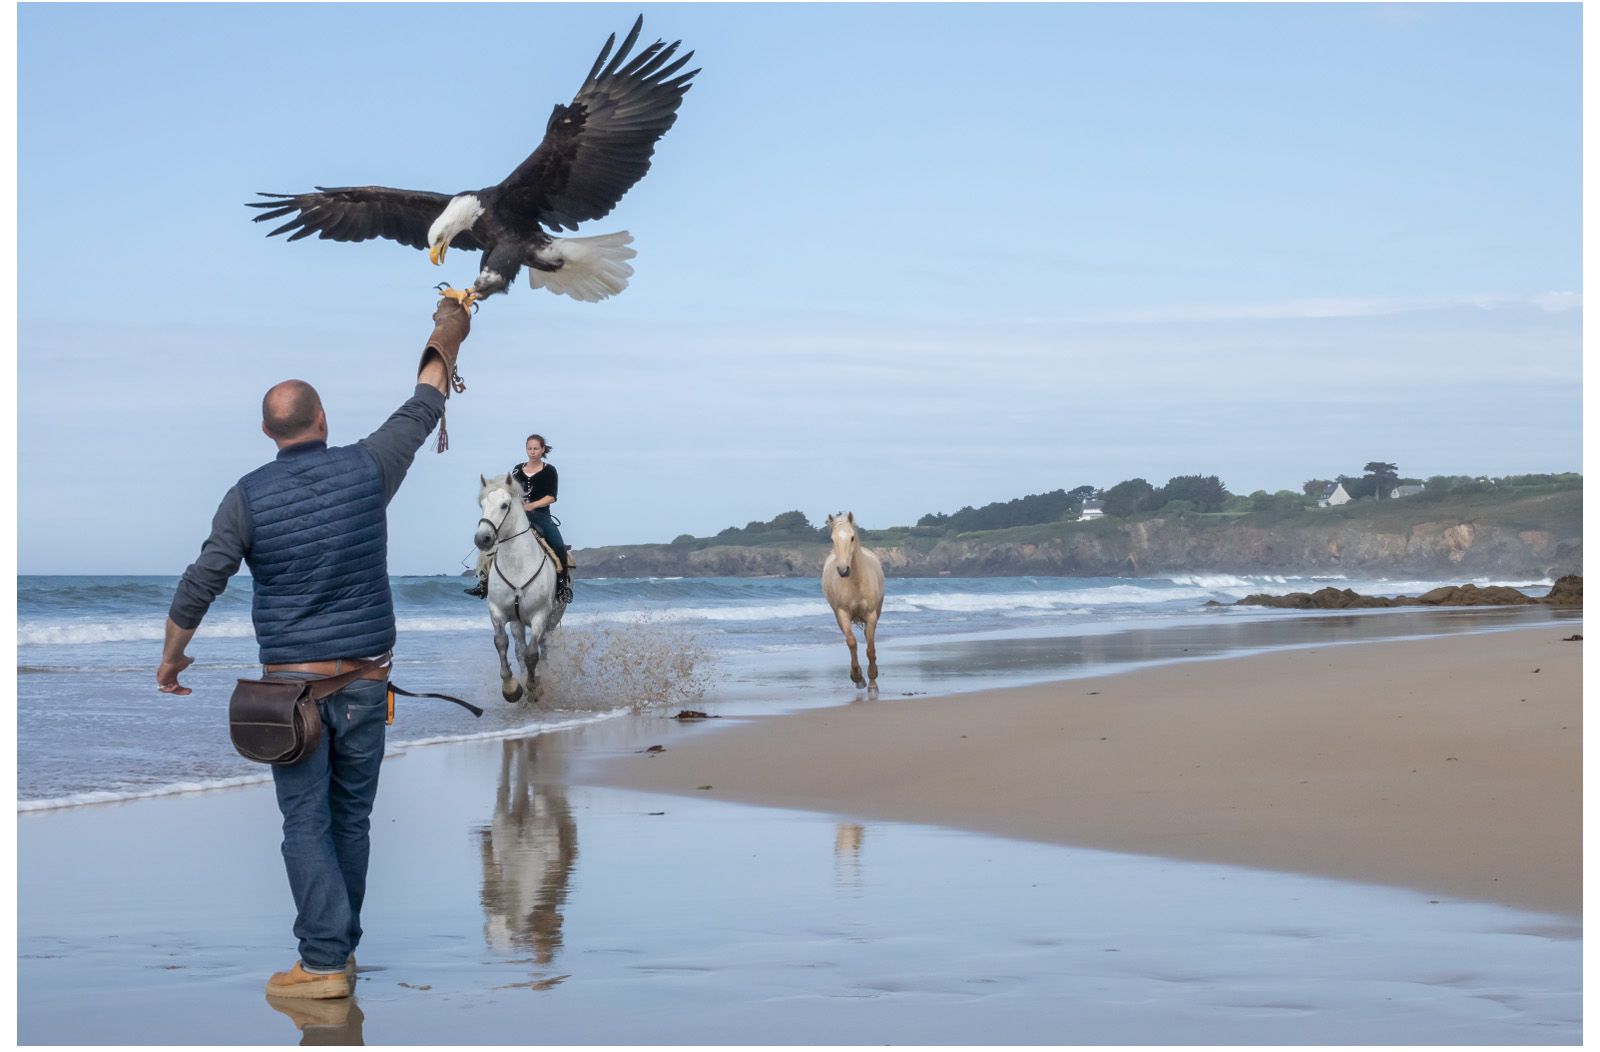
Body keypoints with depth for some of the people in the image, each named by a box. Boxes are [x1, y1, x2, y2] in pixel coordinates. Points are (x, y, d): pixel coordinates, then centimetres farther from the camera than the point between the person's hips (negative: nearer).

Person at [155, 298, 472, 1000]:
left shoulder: (249, 496, -6)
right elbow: (421, 411, 13)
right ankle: (338, 945, 20)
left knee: (307, 822, 0)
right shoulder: (365, 470, -3)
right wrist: (446, 342, 30)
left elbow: (200, 585, -2)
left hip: (292, 680, -2)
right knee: (351, 816, 12)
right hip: (365, 679, 2)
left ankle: (324, 961, -6)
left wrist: (171, 657, 14)